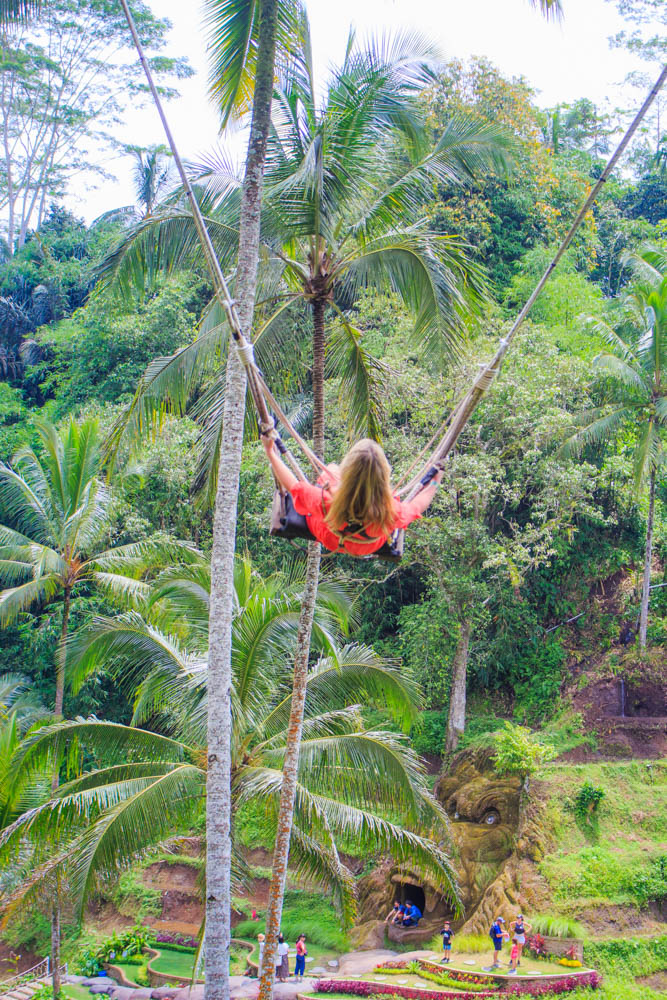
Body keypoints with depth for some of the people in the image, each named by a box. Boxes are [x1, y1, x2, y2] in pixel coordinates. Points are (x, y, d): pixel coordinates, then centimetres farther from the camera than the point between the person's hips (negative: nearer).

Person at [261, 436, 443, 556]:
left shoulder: (325, 502, -46)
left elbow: (294, 487, -26)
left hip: (329, 540, 0)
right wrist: (434, 484, -1)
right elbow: (415, 508, -19)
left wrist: (271, 453, -13)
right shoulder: (390, 512, -44)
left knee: (330, 469, 23)